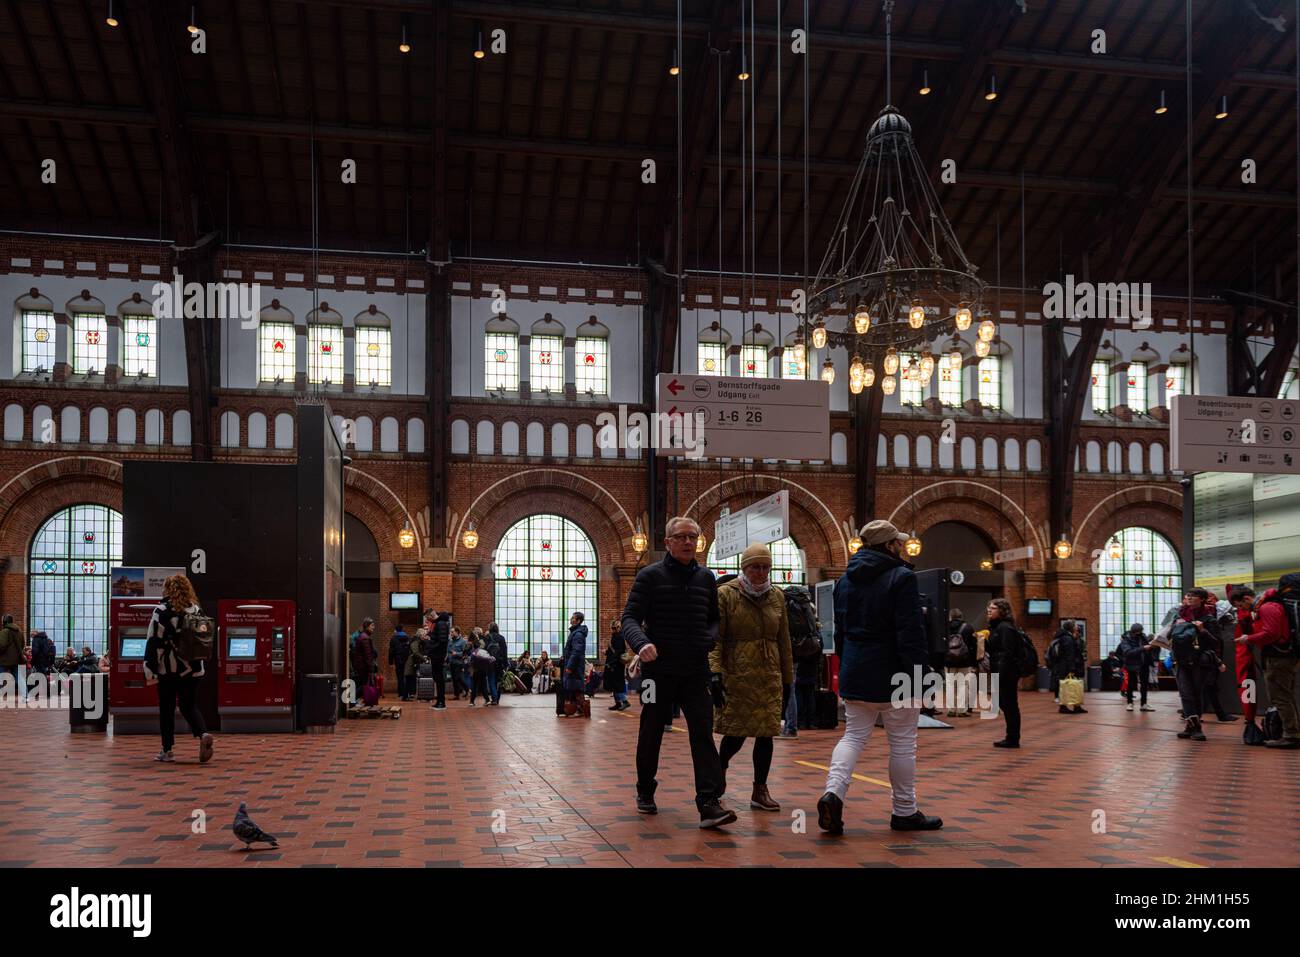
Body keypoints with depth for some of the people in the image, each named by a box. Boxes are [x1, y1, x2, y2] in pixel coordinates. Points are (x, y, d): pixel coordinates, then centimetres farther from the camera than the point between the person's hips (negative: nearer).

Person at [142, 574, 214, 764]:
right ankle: (203, 734, -16)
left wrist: (150, 669, -8)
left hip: (168, 668, -4)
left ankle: (167, 751, 11)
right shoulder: (196, 610, 8)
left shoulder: (162, 610, -7)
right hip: (192, 668, 4)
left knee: (166, 709, 8)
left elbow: (154, 641, -10)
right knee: (189, 706, 11)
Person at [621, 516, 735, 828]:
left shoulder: (706, 577, 10)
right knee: (651, 735, 11)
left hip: (696, 672, 2)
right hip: (658, 670, -2)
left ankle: (709, 803, -13)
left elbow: (714, 618, 20)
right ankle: (645, 793, 31)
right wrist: (641, 642, -28)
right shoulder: (650, 576, -3)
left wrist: (709, 638, -2)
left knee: (703, 734, -9)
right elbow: (630, 618, -7)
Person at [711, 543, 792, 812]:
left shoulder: (777, 596, 11)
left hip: (769, 677, 4)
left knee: (766, 732, 2)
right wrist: (715, 672, -16)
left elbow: (783, 640, 16)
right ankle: (720, 767, 30)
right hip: (736, 675, -4)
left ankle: (760, 791, 13)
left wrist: (787, 678, 16)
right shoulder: (726, 594, -3)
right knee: (736, 732, -1)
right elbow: (715, 637, -7)